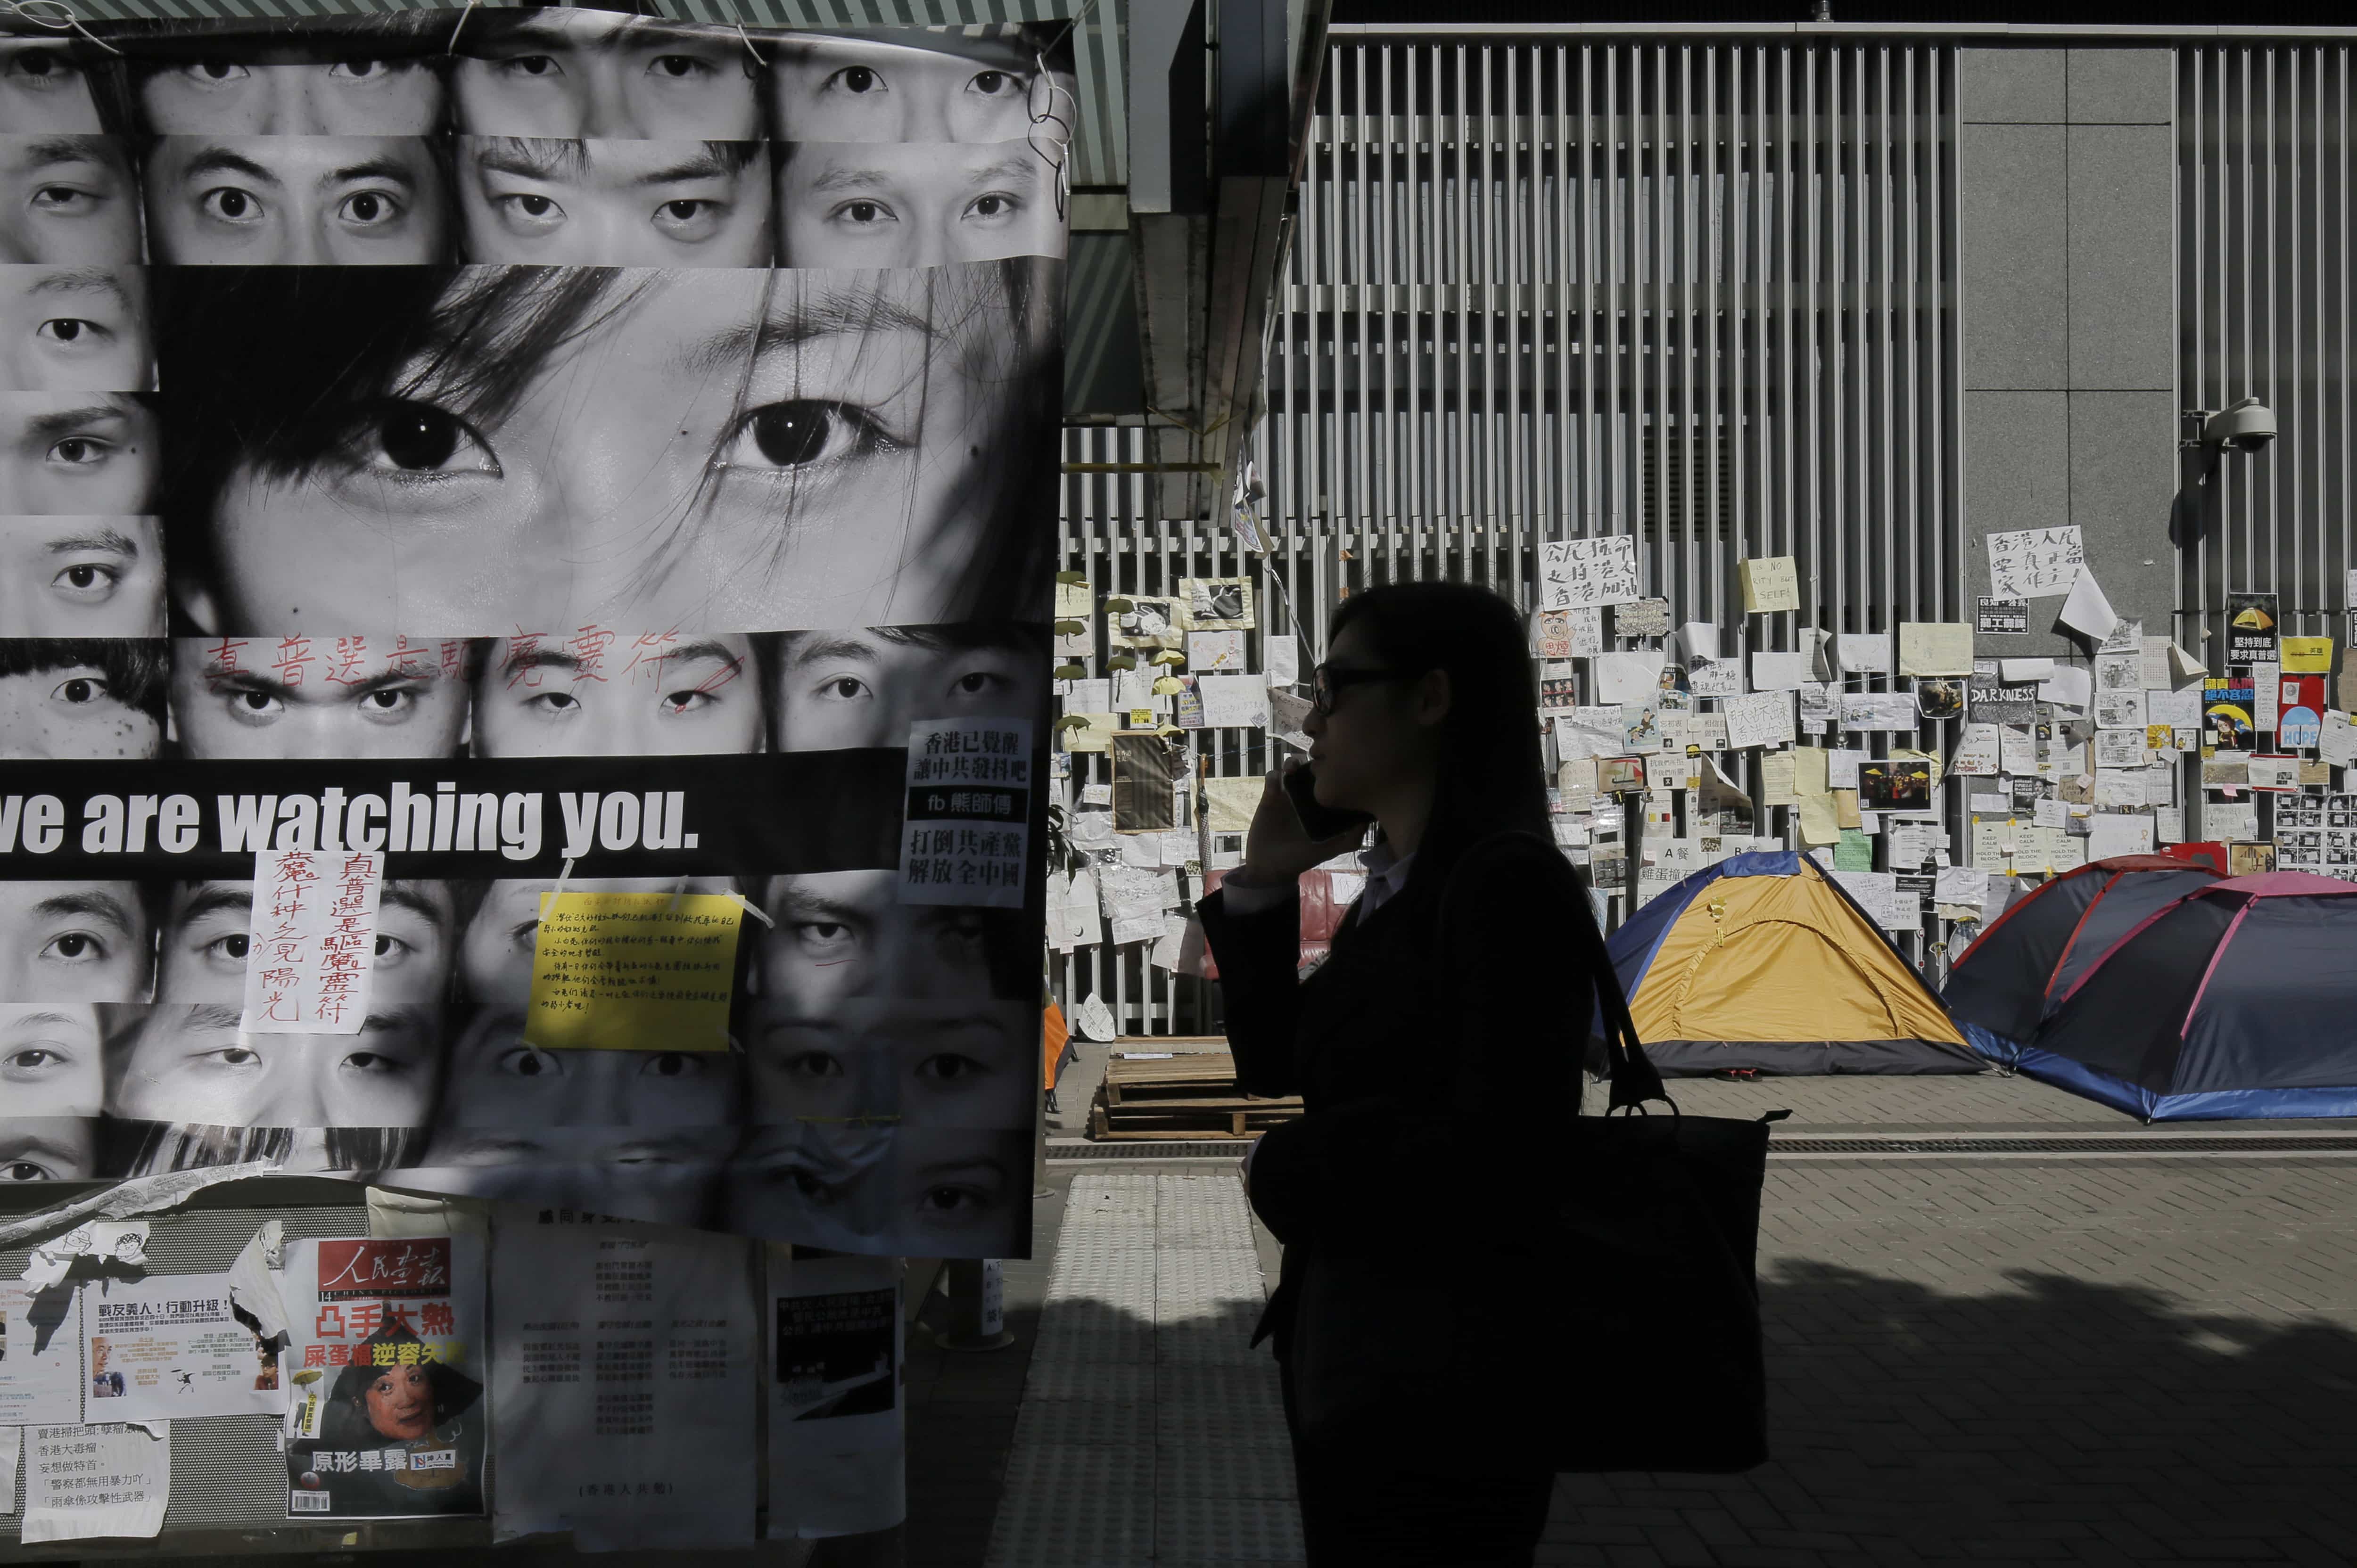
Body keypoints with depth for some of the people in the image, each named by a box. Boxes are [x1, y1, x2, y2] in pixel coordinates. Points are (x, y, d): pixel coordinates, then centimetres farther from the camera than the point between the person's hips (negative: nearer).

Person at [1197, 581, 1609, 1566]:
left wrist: (1288, 1173, -10)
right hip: (1351, 1368, 9)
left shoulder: (1509, 884, -18)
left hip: (1442, 1388, -9)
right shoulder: (1398, 892, 9)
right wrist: (1261, 886, 5)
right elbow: (1272, 1062, 16)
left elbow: (1497, 1162, -25)